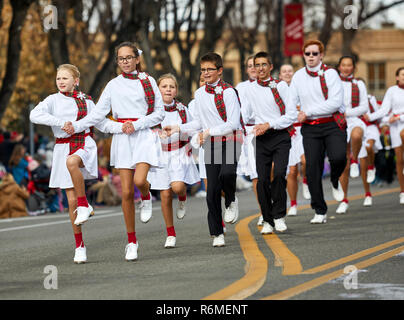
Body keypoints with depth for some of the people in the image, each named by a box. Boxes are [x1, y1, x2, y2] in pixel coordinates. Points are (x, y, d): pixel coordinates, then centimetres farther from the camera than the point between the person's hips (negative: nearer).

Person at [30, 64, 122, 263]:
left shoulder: (85, 101, 8)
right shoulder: (53, 100, 3)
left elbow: (102, 123, 10)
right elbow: (35, 115, -13)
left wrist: (122, 128, -7)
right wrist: (61, 123, -19)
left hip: (85, 145, -1)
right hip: (63, 148, 1)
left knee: (71, 162, -39)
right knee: (71, 200, -1)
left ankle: (84, 205, -23)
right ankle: (79, 246, 7)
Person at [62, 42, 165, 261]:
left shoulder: (148, 81, 6)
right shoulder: (113, 85, 10)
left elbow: (159, 112, 3)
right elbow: (99, 112, 4)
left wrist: (137, 124, -10)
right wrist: (77, 126, -10)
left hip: (144, 136, -2)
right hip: (122, 138, 2)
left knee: (139, 180, -25)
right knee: (127, 192, -2)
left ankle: (146, 198, 13)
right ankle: (132, 242, 8)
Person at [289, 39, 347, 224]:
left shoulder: (330, 74, -2)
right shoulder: (298, 77, 10)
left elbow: (335, 102, -13)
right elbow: (291, 103, 14)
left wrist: (308, 112, -14)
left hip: (333, 125, -3)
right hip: (310, 128, 3)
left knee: (338, 157, -25)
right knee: (312, 168, -4)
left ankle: (335, 181, 12)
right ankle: (320, 212, 7)